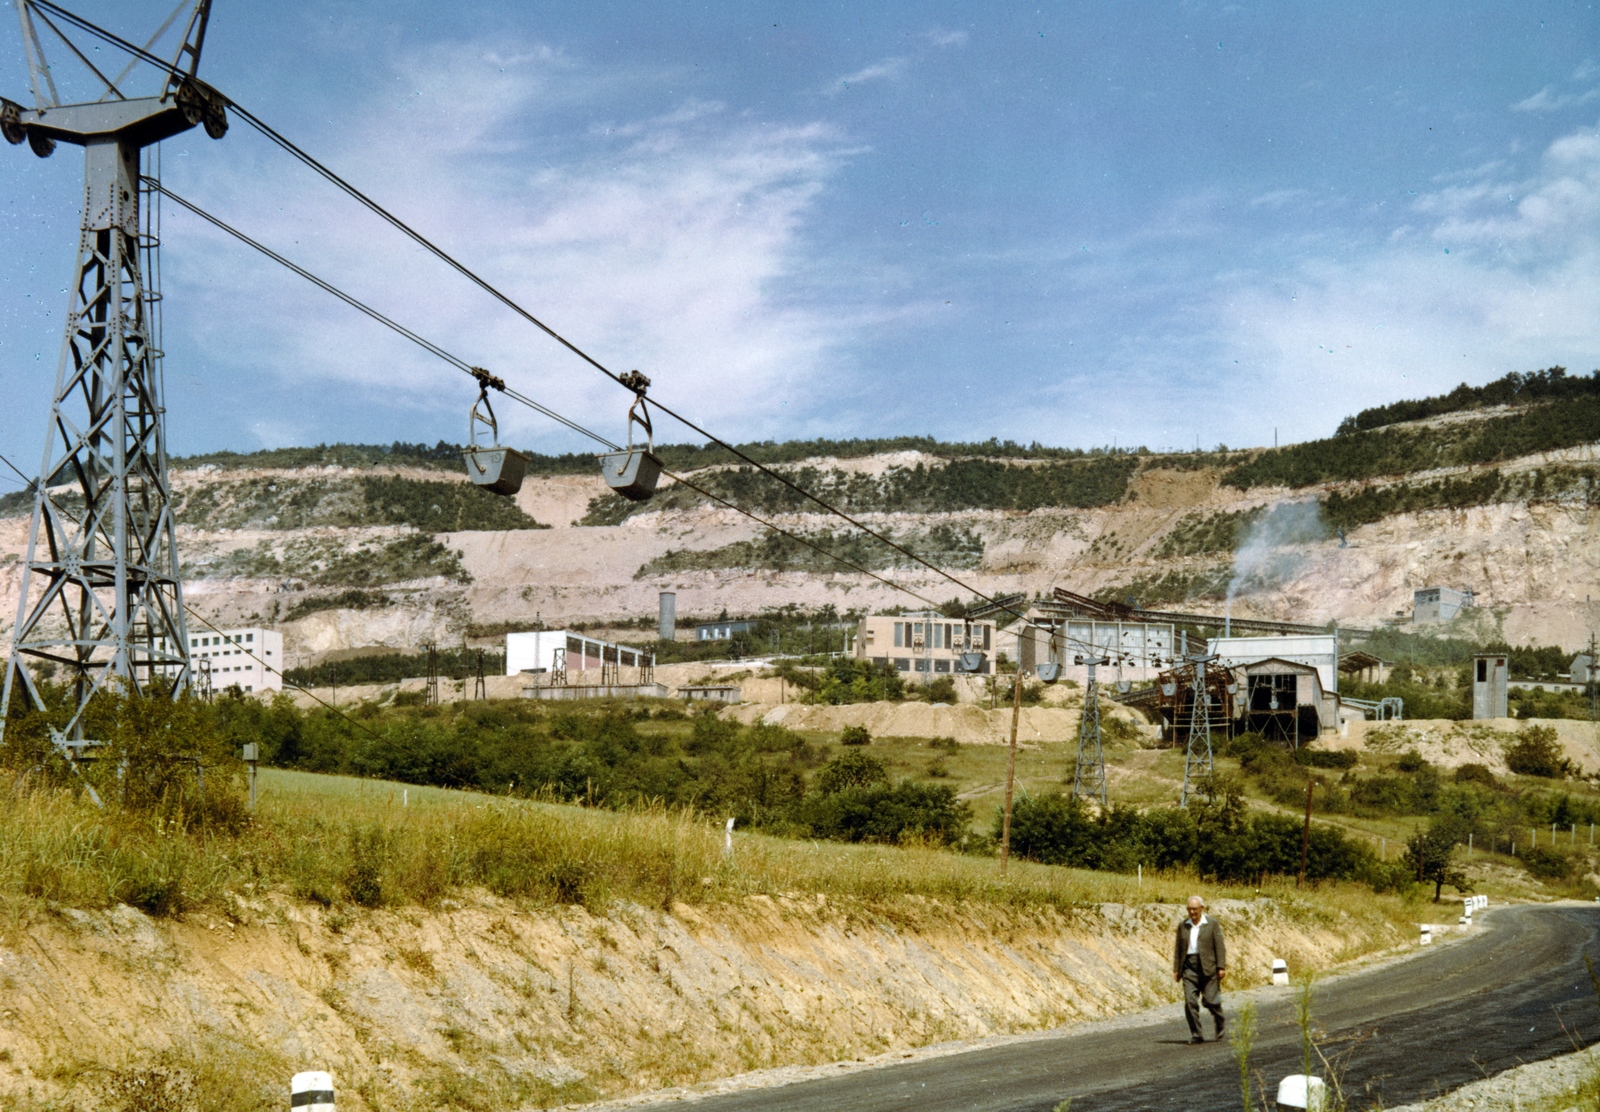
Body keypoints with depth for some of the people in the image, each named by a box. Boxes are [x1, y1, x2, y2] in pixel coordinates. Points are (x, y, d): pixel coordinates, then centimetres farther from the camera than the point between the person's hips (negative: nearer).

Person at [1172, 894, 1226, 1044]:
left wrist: (1221, 967, -9)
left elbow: (1220, 946, -2)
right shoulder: (1183, 926, 11)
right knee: (1190, 1001, -6)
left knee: (1210, 1000, -2)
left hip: (1208, 967, -3)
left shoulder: (1212, 924, 2)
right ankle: (1196, 1035, -1)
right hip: (1189, 967, 3)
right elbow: (1178, 948, 12)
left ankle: (1221, 1023, 28)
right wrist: (1176, 969, 8)